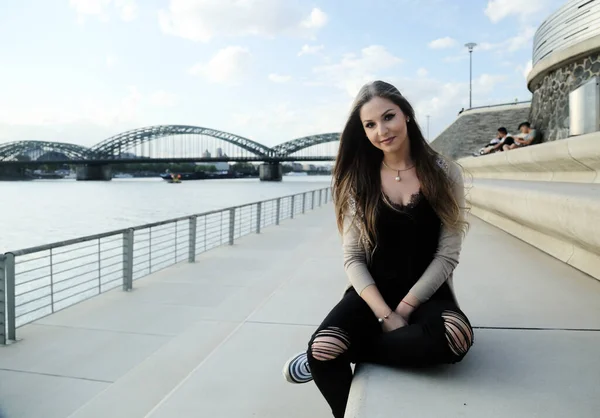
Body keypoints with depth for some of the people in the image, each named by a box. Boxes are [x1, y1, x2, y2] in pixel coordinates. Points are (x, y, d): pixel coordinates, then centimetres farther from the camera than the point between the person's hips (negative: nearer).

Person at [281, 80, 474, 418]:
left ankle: (325, 354, -15)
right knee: (324, 347, -29)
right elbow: (353, 258, -3)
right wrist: (385, 314, -15)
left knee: (454, 337, -34)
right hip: (372, 290, 0)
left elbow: (448, 255, -5)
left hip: (427, 292, 0)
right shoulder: (358, 181, 1)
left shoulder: (444, 173, -2)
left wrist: (404, 309, -12)